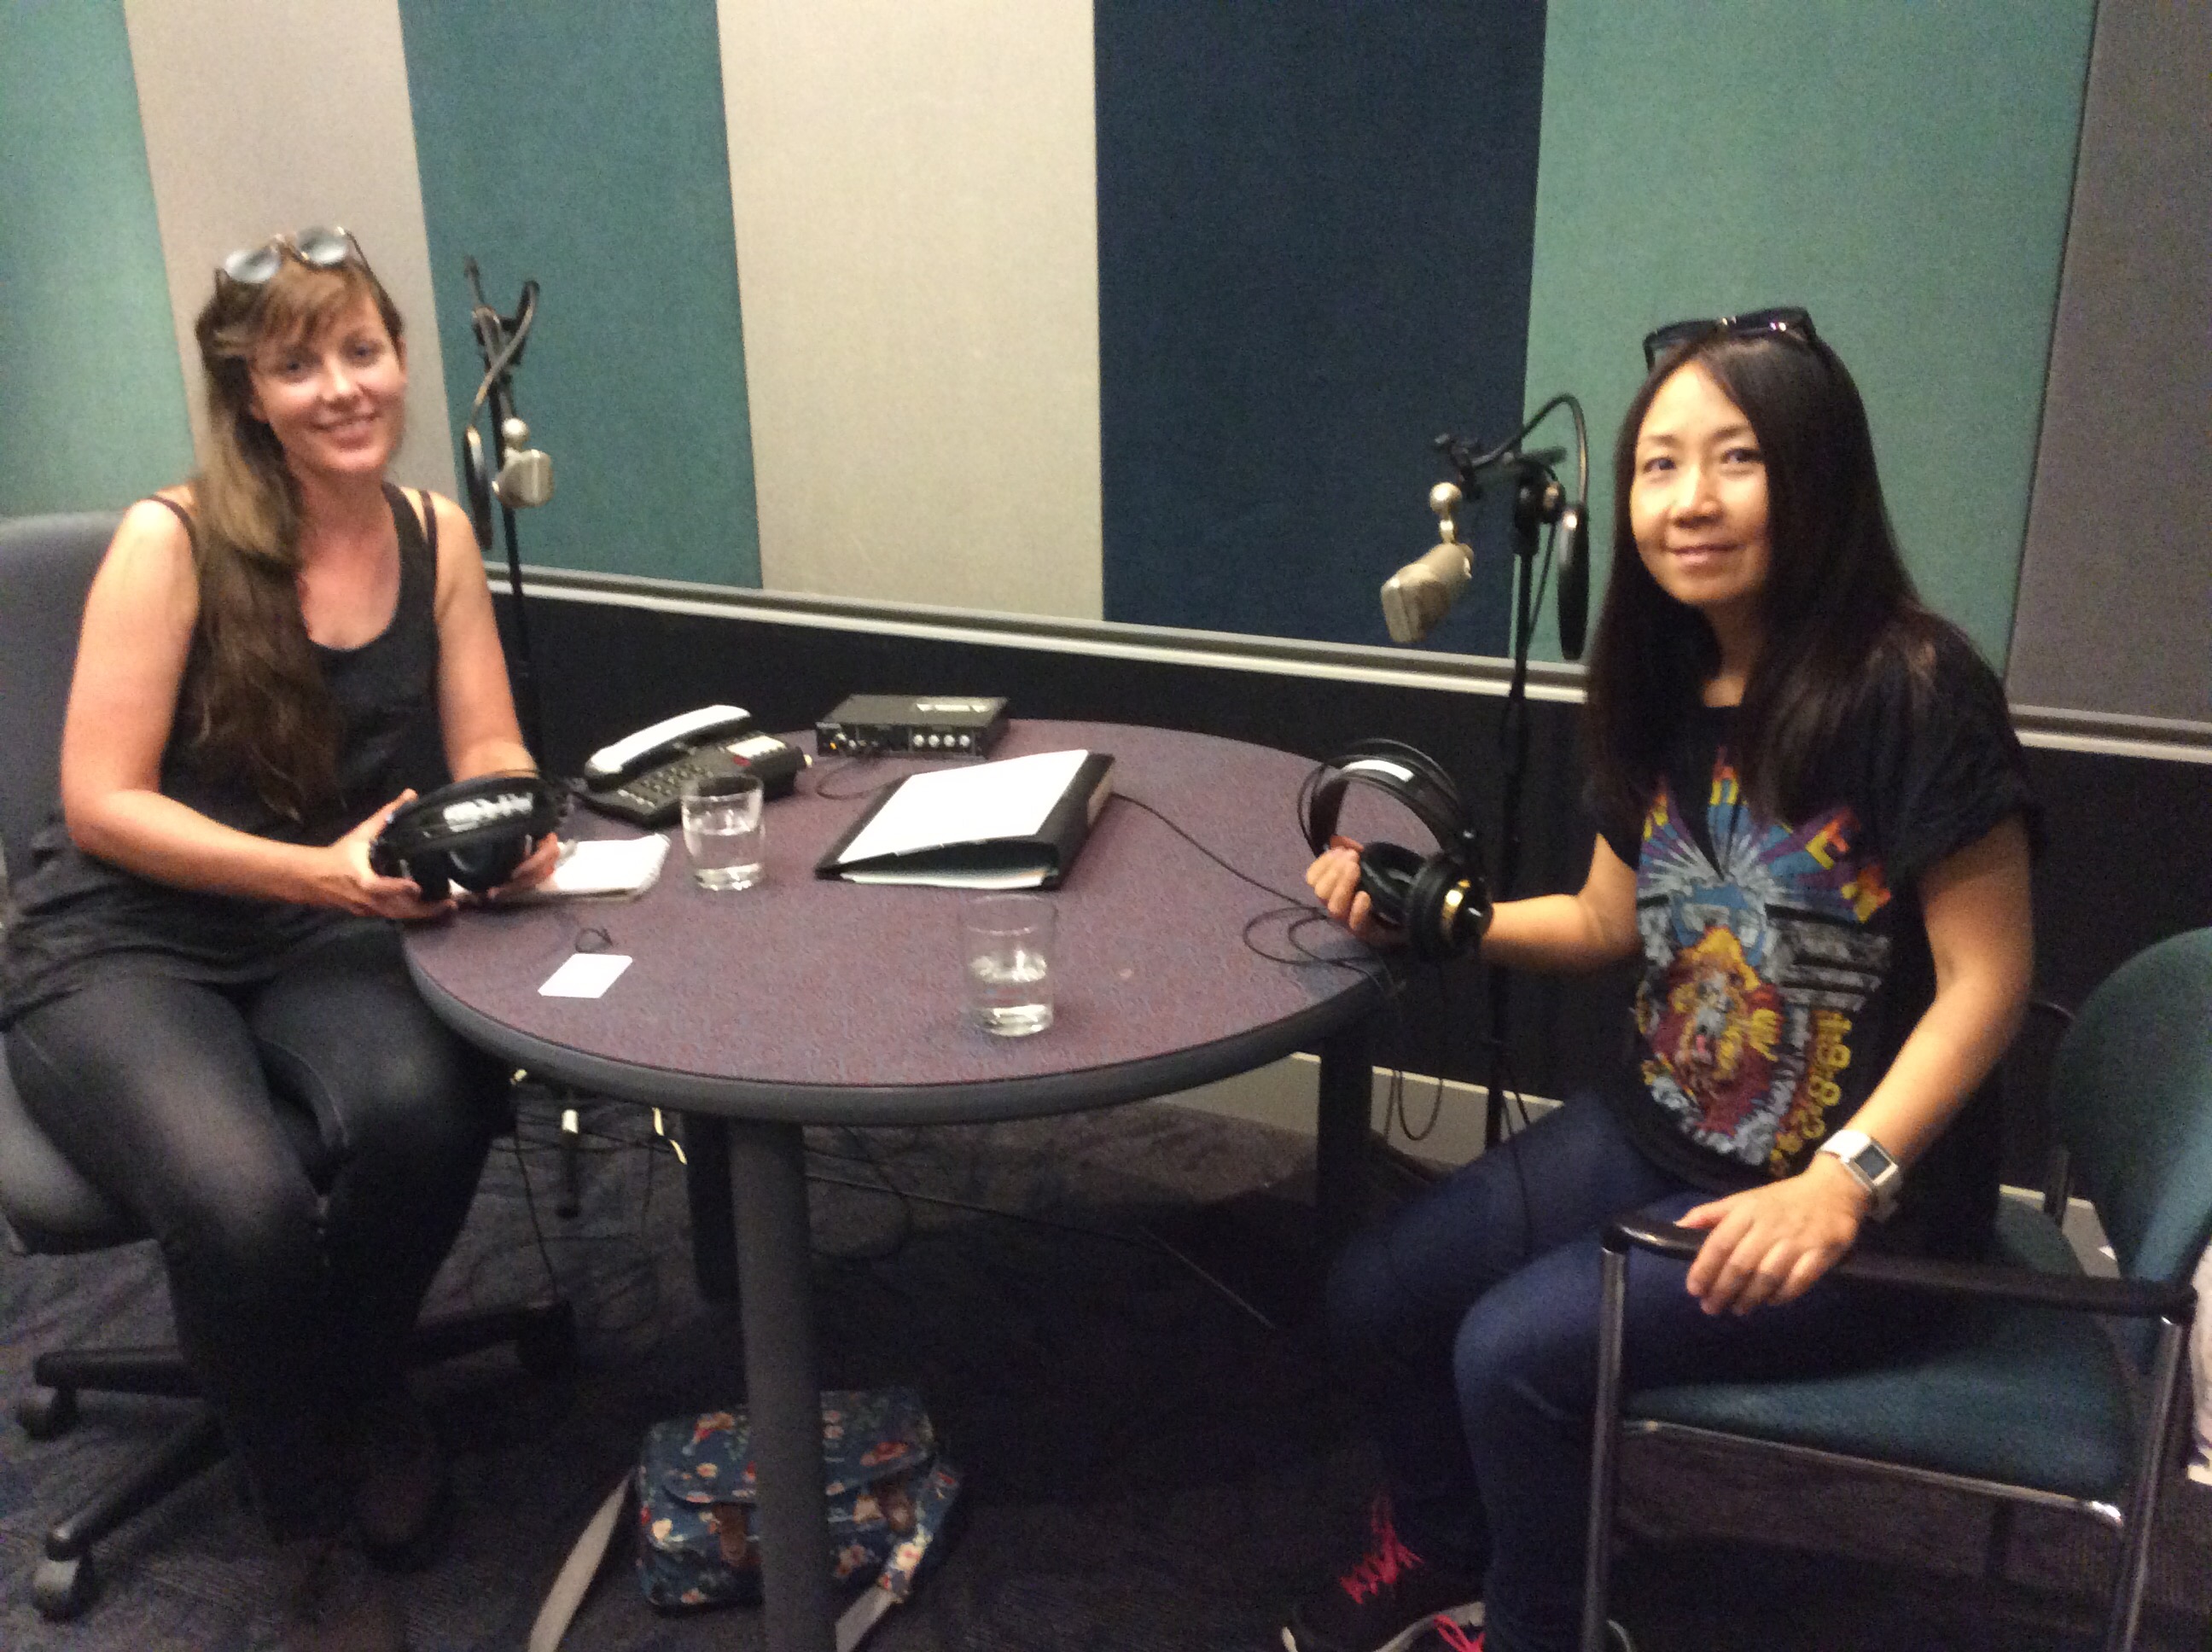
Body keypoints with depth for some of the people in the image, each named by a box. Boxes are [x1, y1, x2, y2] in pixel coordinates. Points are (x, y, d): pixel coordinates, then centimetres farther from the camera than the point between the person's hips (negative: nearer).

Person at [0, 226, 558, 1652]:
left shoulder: (436, 536, 4)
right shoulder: (171, 543, -11)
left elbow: (489, 752, 6)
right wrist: (319, 869, -26)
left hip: (329, 942, 3)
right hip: (122, 949, -3)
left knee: (422, 1109, -32)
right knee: (244, 1201, -33)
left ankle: (363, 1387, 3)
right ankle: (313, 1527, -1)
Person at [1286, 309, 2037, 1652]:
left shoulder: (1910, 690, -20)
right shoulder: (1666, 690, 2)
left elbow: (1984, 981, -19)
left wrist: (1844, 1183, -29)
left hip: (1866, 1197, -7)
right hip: (1655, 1137, 7)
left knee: (1515, 1350, -18)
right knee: (1377, 1296, 2)